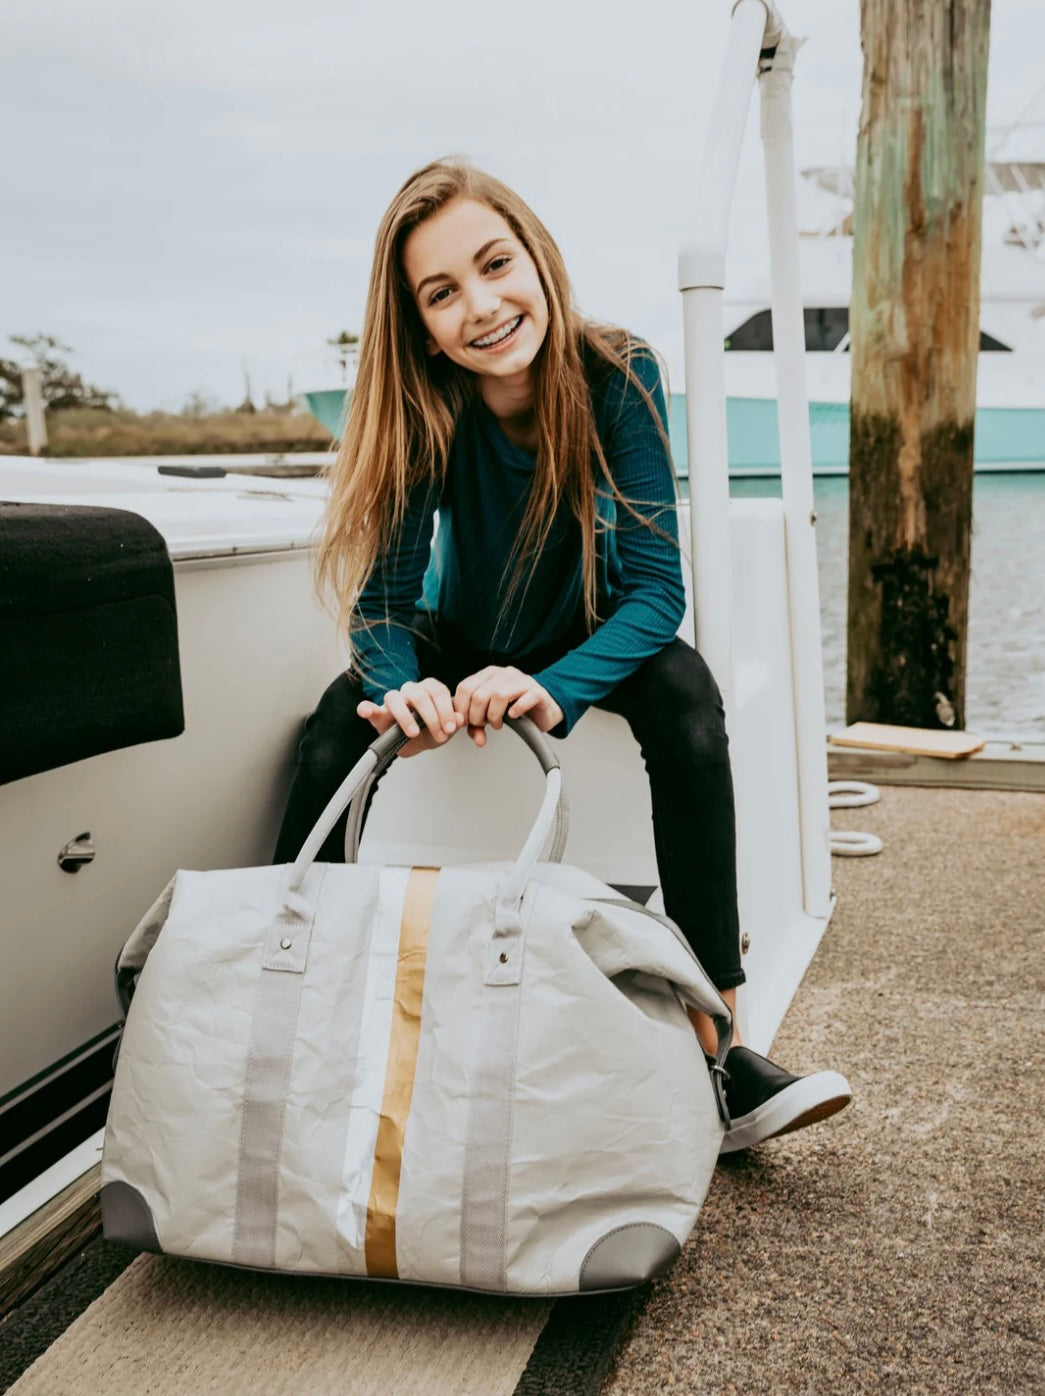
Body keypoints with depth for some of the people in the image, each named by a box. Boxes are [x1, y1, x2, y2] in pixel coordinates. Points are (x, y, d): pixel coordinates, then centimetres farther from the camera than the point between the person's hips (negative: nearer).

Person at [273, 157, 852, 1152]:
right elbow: (384, 598, -22)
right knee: (338, 728, -27)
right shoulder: (420, 407, -22)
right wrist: (401, 686, -46)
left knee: (685, 696, -32)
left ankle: (714, 1051, -31)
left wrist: (553, 689, -46)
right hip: (461, 642, 1)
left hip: (590, 638, -1)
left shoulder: (618, 376, -24)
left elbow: (657, 585, -27)